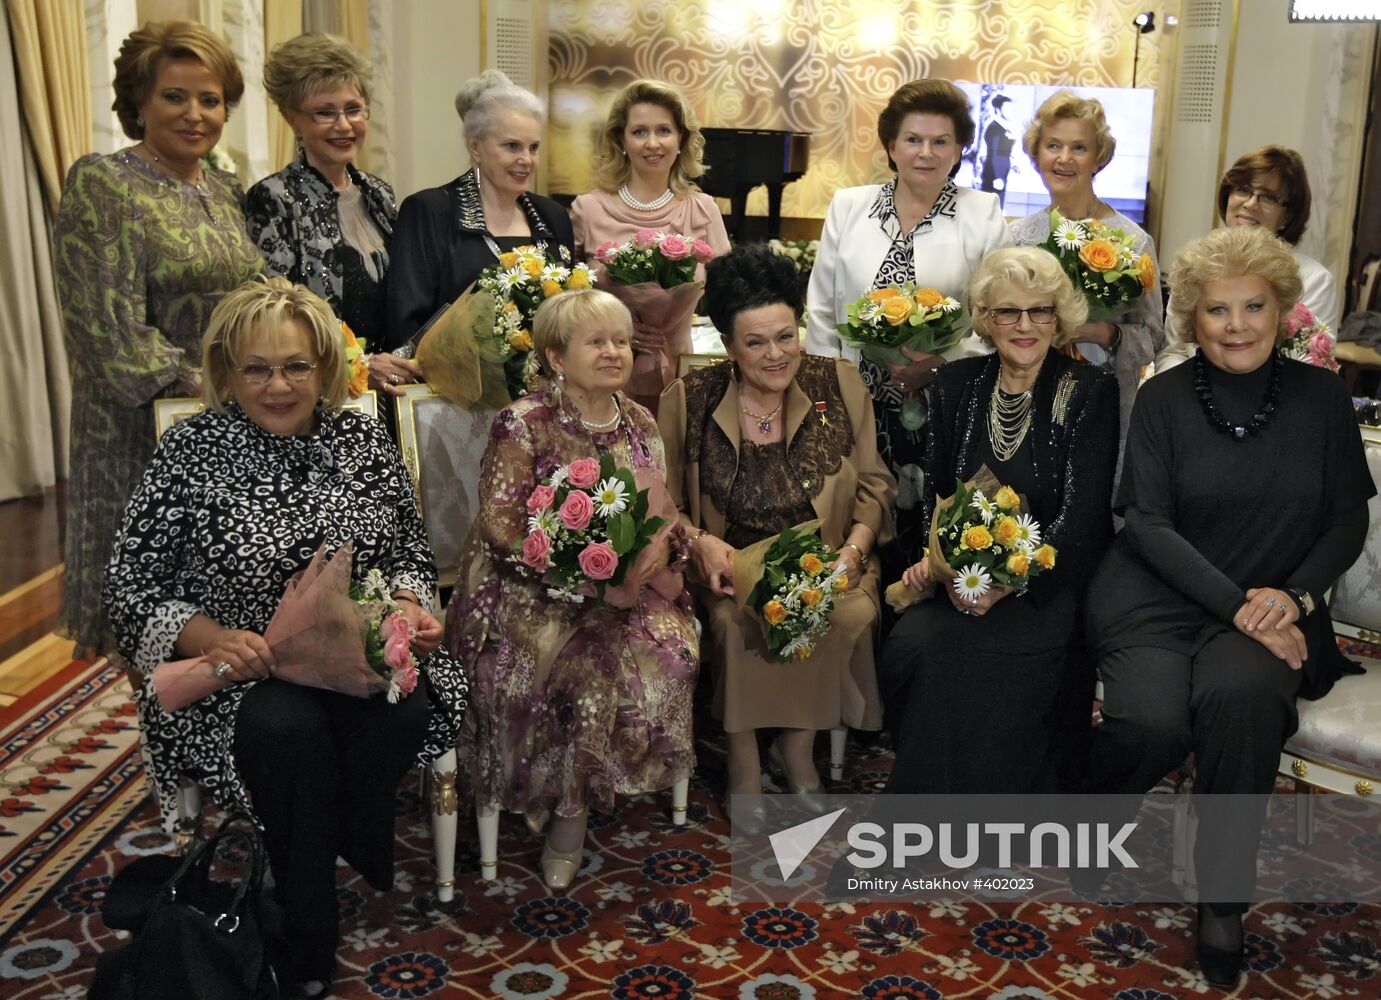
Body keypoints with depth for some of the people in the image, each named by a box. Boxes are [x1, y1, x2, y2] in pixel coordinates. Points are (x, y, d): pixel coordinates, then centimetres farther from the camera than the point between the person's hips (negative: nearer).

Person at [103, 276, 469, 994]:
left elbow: (409, 552, 14)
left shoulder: (362, 439, 4)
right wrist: (212, 637, -19)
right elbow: (134, 589, -2)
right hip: (237, 669, -2)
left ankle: (347, 850, 2)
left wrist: (407, 607, -7)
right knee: (289, 728, -34)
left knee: (400, 716, -30)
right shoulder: (189, 452, -4)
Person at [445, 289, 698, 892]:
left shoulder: (639, 424, 10)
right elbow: (500, 526, -12)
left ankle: (569, 813, -5)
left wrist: (647, 557, -14)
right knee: (596, 666, -29)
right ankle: (566, 800, 0)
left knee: (670, 649, -21)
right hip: (531, 592, -5)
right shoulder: (524, 423, -7)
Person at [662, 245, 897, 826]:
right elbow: (662, 501, 4)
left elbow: (874, 486, 6)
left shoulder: (840, 385, 3)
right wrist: (700, 541, -15)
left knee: (851, 615, -30)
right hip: (733, 562, -1)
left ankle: (798, 749, -5)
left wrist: (853, 548, -11)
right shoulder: (688, 402, 0)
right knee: (737, 620, -33)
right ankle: (743, 761, -9)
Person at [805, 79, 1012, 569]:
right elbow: (821, 311, 10)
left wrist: (942, 363, -15)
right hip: (857, 405, 2)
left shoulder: (984, 215, 2)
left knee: (932, 546, -1)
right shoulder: (848, 207, 9)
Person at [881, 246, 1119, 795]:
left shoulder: (1091, 392, -1)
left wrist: (1010, 580, -21)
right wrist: (938, 558, -10)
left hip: (1048, 585, -3)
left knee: (984, 655, -32)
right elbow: (935, 496, 12)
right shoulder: (956, 385, 11)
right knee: (912, 643, -26)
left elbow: (1083, 519, -8)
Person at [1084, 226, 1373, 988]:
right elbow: (1148, 523, -4)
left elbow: (1348, 522, 9)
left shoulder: (1321, 397, 6)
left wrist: (1291, 596, -9)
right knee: (1149, 720, -29)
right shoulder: (1164, 397, 1)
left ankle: (1223, 897, -14)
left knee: (1240, 694, -33)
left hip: (1272, 605, 1)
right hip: (1160, 596, -1)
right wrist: (1234, 603, -14)